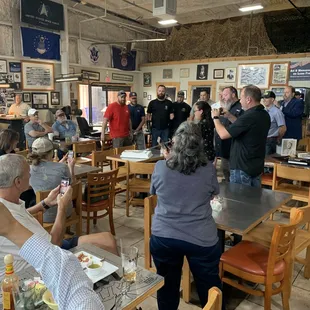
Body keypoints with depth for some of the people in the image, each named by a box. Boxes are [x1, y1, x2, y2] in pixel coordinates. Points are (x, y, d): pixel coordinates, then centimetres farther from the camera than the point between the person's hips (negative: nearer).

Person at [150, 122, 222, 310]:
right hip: (201, 239, 0)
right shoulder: (209, 169, -8)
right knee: (210, 289, 22)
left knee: (167, 287, 23)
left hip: (163, 236, 1)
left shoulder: (160, 167, -8)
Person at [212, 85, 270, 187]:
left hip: (242, 167, -9)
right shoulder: (264, 115, 6)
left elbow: (223, 135, -21)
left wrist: (216, 117, -6)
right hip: (257, 166, 9)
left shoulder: (249, 117, -25)